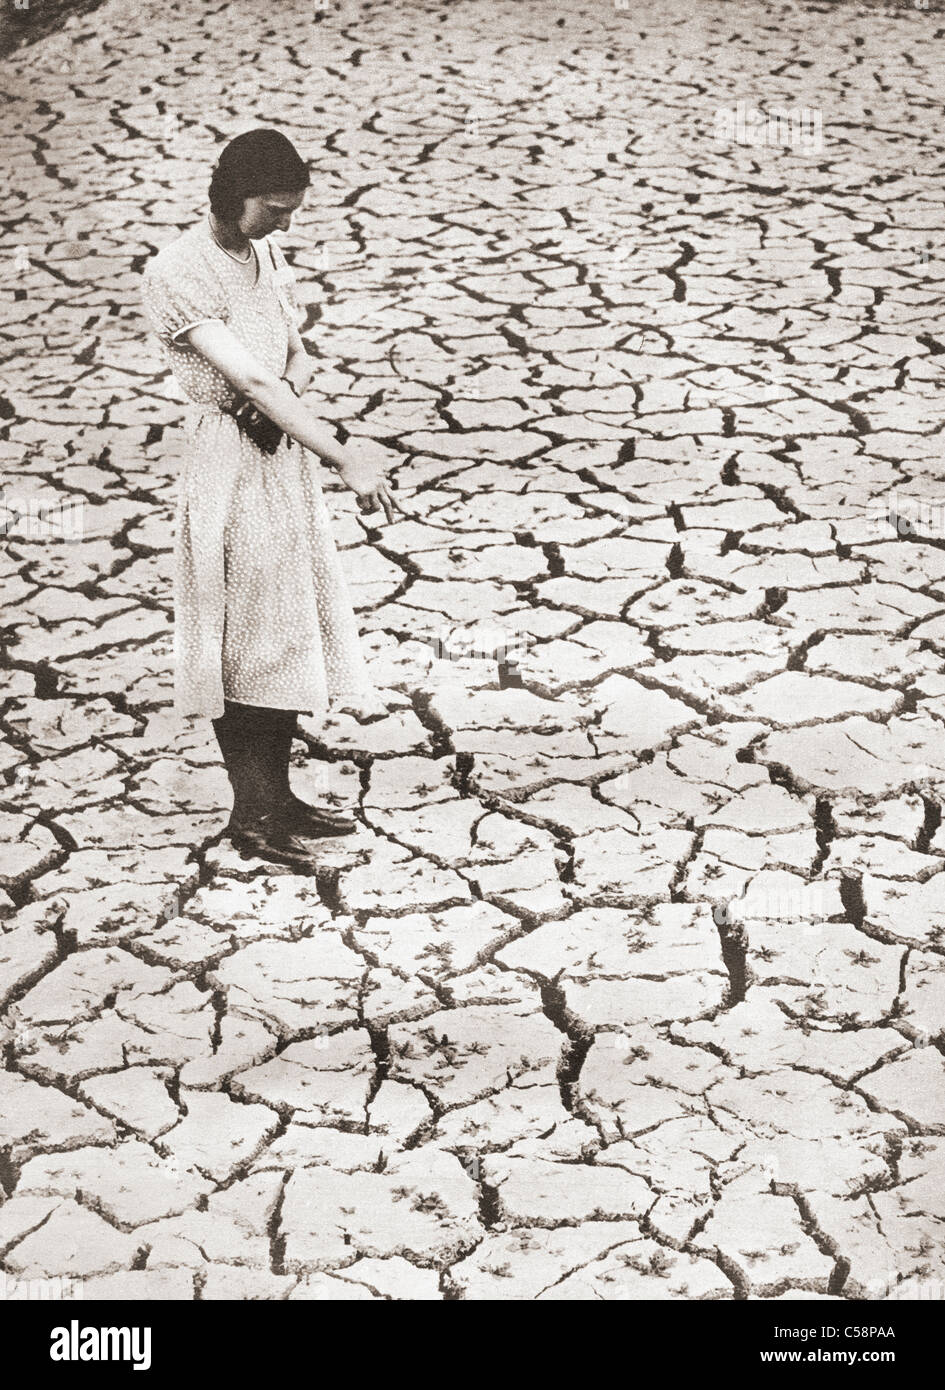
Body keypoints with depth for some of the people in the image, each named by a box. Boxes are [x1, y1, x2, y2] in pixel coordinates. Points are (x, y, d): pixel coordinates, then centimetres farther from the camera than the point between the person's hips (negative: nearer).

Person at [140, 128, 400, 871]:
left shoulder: (266, 254, 7)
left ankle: (277, 794, 25)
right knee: (241, 634, 1)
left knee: (290, 627, 13)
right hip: (231, 459, -8)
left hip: (285, 449, 8)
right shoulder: (178, 273, -19)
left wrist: (286, 387, -11)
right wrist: (344, 455, -30)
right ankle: (251, 813, 12)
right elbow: (249, 377, -26)